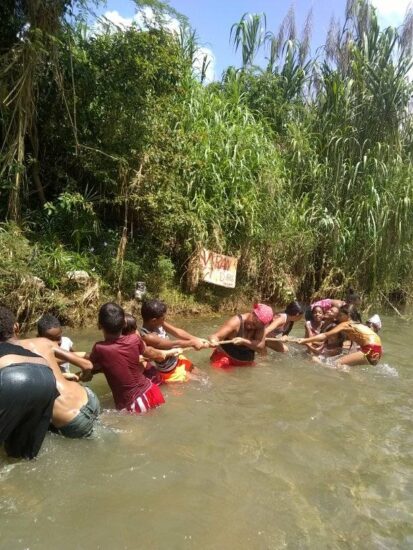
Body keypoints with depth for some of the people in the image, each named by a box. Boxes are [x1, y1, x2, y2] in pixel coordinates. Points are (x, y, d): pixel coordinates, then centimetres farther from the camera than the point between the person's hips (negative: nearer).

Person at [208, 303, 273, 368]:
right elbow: (215, 336, -24)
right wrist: (213, 342, -46)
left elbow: (261, 347, -18)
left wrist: (244, 341, -32)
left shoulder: (260, 327, -6)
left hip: (246, 363, 6)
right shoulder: (236, 321, -18)